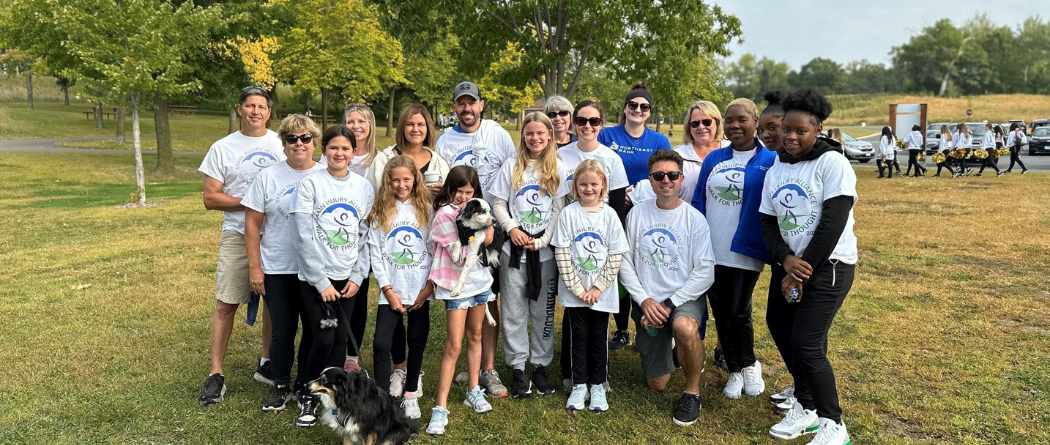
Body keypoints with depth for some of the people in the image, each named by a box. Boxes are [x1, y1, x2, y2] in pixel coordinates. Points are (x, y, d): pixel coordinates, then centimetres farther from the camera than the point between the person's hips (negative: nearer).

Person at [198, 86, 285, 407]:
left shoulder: (282, 144, 7)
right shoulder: (223, 148, 3)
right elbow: (211, 199, -1)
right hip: (238, 235, -2)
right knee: (226, 304, -4)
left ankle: (267, 365, 25)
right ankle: (216, 375, 6)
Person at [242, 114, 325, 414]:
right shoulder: (268, 177, -1)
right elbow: (252, 224, 0)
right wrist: (254, 267, -4)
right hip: (277, 270, -1)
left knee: (314, 330, 10)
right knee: (282, 331, 6)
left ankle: (305, 385, 28)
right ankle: (281, 387, 25)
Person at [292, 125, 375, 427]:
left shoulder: (364, 187, 5)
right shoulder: (310, 184, -6)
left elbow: (366, 236, 5)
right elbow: (305, 237, -10)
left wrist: (357, 277, -3)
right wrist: (321, 282, -12)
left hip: (348, 278, 3)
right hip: (315, 278, -3)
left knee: (340, 340, 7)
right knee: (323, 340, -6)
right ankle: (309, 398, 15)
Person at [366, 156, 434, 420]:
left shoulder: (426, 209, 4)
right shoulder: (380, 212, 3)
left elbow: (436, 249, 1)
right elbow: (375, 252, 0)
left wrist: (430, 285, -8)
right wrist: (388, 289, -7)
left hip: (421, 290, 1)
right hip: (391, 291, 0)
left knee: (417, 342, 9)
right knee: (381, 343, -8)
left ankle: (410, 394, 26)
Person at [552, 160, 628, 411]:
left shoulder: (610, 215, -3)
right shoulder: (568, 214, -5)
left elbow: (615, 257, -3)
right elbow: (562, 255, -7)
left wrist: (598, 288, -9)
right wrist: (578, 289, -11)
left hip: (602, 293, 1)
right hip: (574, 292, 0)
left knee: (599, 339, 10)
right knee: (578, 338, 9)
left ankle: (598, 386, 24)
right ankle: (579, 386, 23)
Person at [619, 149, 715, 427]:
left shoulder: (694, 218, -8)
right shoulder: (637, 214, -2)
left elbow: (705, 272, -13)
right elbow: (625, 262, -1)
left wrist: (669, 305, -18)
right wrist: (644, 300, -13)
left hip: (685, 298, -2)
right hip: (648, 303, 2)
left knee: (684, 328, -40)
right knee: (657, 385, 7)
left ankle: (692, 392, -13)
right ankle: (665, 344, 41)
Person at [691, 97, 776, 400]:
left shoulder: (769, 161, -3)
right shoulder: (714, 159, 8)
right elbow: (698, 203, 11)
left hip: (745, 252, -4)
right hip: (711, 251, 4)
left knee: (738, 312, -3)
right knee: (720, 312, 10)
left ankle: (749, 365, 25)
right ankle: (734, 371, 27)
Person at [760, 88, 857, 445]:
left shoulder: (832, 163, -11)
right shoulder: (775, 171, 9)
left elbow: (833, 223, -17)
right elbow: (768, 225, 5)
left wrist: (802, 271, -16)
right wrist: (786, 260, -14)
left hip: (828, 266, -7)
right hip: (789, 264, 7)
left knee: (805, 343, -10)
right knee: (782, 332, 8)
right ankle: (806, 408, 29)